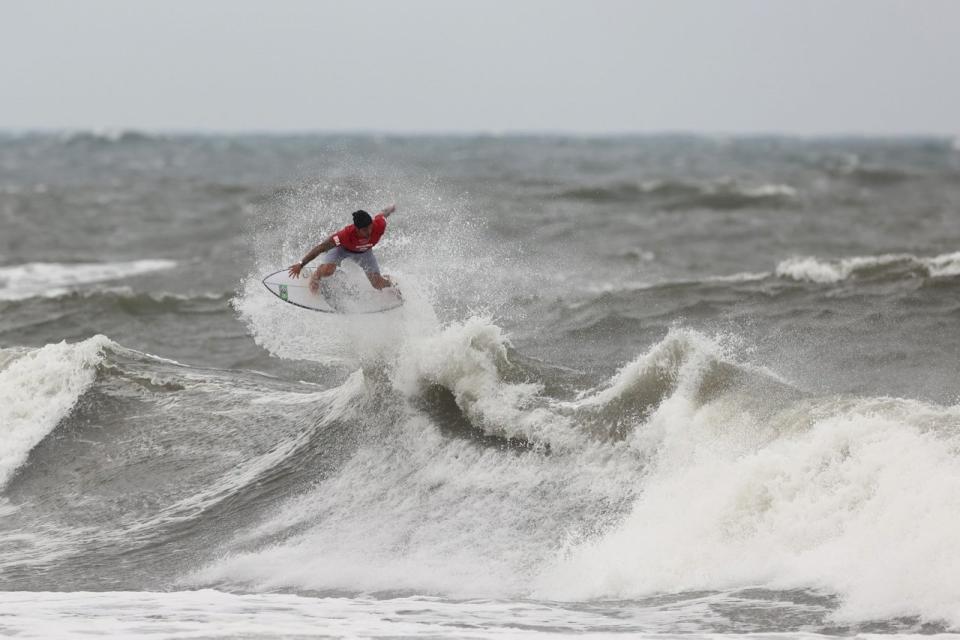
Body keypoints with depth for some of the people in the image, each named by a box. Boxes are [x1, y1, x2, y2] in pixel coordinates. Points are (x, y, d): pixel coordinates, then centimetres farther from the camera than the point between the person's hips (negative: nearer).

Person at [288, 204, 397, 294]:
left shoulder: (378, 226, -39)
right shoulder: (346, 234, -45)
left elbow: (383, 214, -14)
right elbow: (320, 248, -37)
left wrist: (391, 209, 12)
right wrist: (301, 264, -35)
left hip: (364, 252, 3)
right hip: (343, 248, -3)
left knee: (378, 284, -3)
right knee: (327, 271, -28)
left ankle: (388, 282, 36)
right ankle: (316, 275, 11)